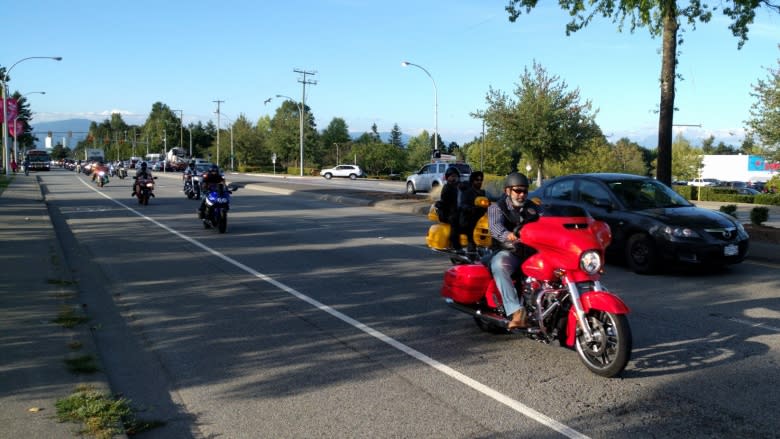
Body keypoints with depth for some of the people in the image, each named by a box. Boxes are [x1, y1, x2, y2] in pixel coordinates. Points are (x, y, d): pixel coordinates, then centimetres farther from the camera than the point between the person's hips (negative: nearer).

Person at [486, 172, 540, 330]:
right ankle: (517, 311, -46)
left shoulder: (532, 208, 21)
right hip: (507, 252, -4)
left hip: (531, 251, 4)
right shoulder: (497, 207, 7)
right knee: (499, 265, -37)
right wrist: (507, 235, -38)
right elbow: (495, 226, -15)